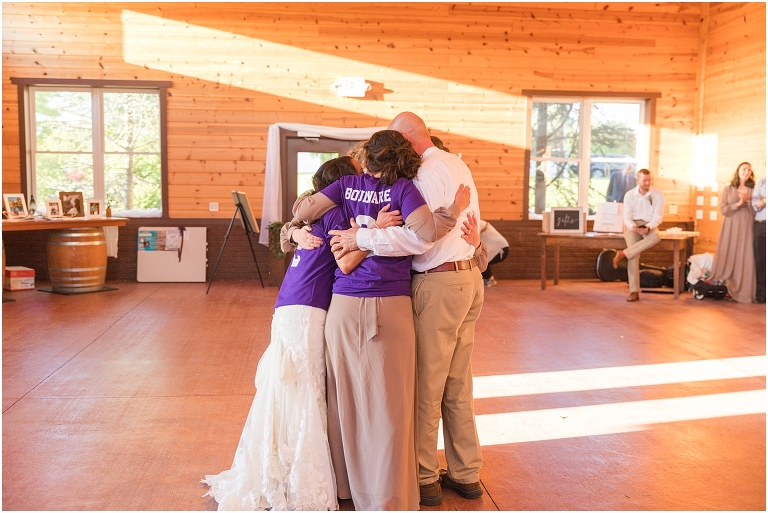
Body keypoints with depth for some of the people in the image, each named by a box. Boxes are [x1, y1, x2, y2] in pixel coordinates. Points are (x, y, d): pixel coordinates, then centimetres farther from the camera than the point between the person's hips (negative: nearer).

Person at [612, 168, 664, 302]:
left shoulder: (657, 194, -2)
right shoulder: (629, 195, 0)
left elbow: (658, 216, -6)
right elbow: (627, 217, -2)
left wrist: (648, 227, -26)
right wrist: (633, 226, -25)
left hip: (650, 225, 1)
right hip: (633, 225, -1)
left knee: (656, 237, -38)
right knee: (634, 254, -26)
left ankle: (623, 254, -31)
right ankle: (634, 291, -25)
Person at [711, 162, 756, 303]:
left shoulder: (753, 190, 8)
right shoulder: (728, 189, 7)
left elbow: (756, 212, 3)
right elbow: (723, 210, -1)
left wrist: (748, 201, -11)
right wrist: (739, 203, -12)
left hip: (747, 229, 0)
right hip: (730, 228, 0)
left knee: (745, 259, -4)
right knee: (728, 258, -2)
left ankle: (743, 292, -2)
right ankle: (723, 289, 1)